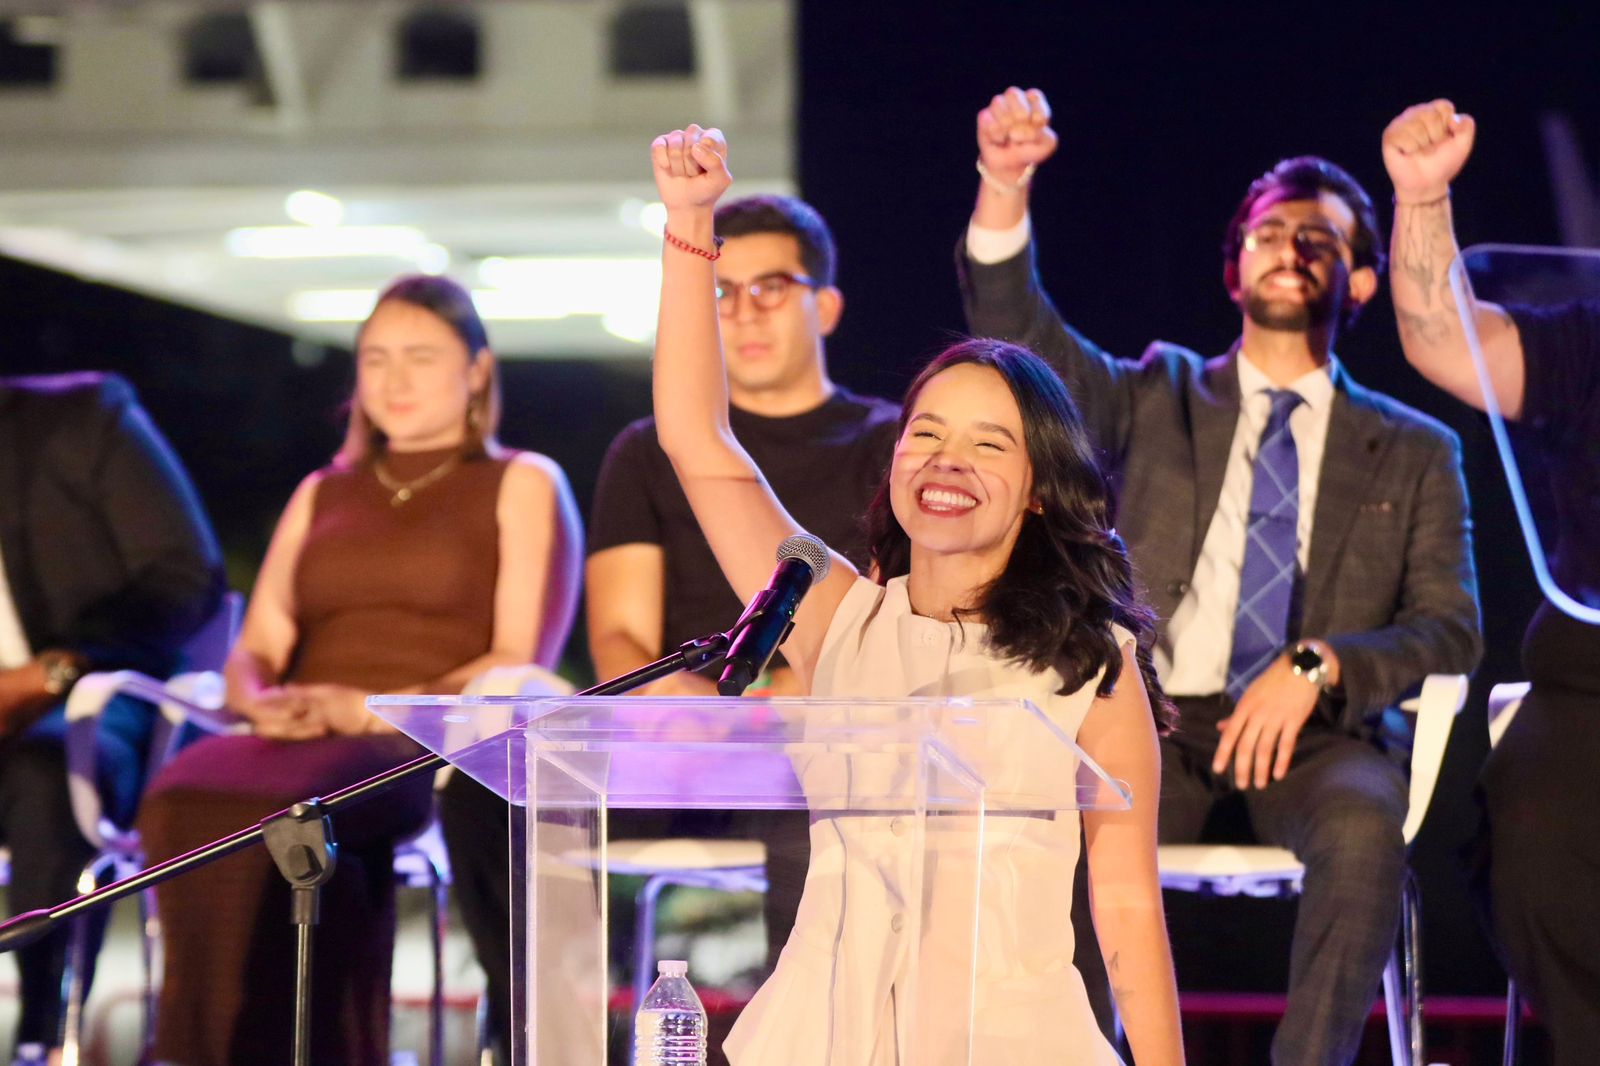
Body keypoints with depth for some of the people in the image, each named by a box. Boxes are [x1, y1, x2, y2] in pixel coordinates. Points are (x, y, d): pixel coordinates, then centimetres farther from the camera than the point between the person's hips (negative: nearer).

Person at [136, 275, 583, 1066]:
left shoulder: (522, 485, 13)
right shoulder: (321, 494, 29)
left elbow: (522, 664, 0)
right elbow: (254, 651, 19)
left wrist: (373, 710, -14)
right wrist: (262, 701, -7)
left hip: (440, 749, -4)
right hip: (303, 745, 4)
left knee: (276, 805, -38)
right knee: (189, 792, -32)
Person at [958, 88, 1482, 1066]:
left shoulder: (1415, 454, 17)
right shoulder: (1160, 399, 19)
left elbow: (1451, 629, 7)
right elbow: (1019, 332, 3)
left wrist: (1317, 666, -13)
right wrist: (1004, 189, -16)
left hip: (1315, 737, 0)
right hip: (1158, 724, 0)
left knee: (1364, 826, -35)